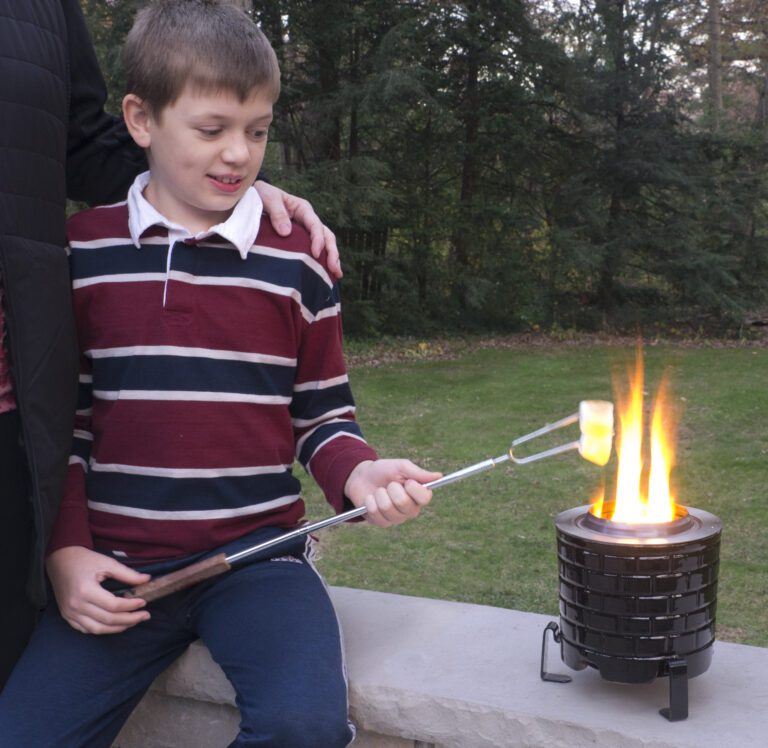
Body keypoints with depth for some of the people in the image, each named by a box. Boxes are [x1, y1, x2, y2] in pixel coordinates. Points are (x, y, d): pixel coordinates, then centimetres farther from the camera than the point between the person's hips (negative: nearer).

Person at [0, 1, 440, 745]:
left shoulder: (295, 260, 3)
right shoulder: (83, 251, 5)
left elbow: (323, 415, 10)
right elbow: (62, 419, 11)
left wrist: (359, 473, -12)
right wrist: (66, 552, 1)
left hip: (258, 553, 0)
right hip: (115, 566, 1)